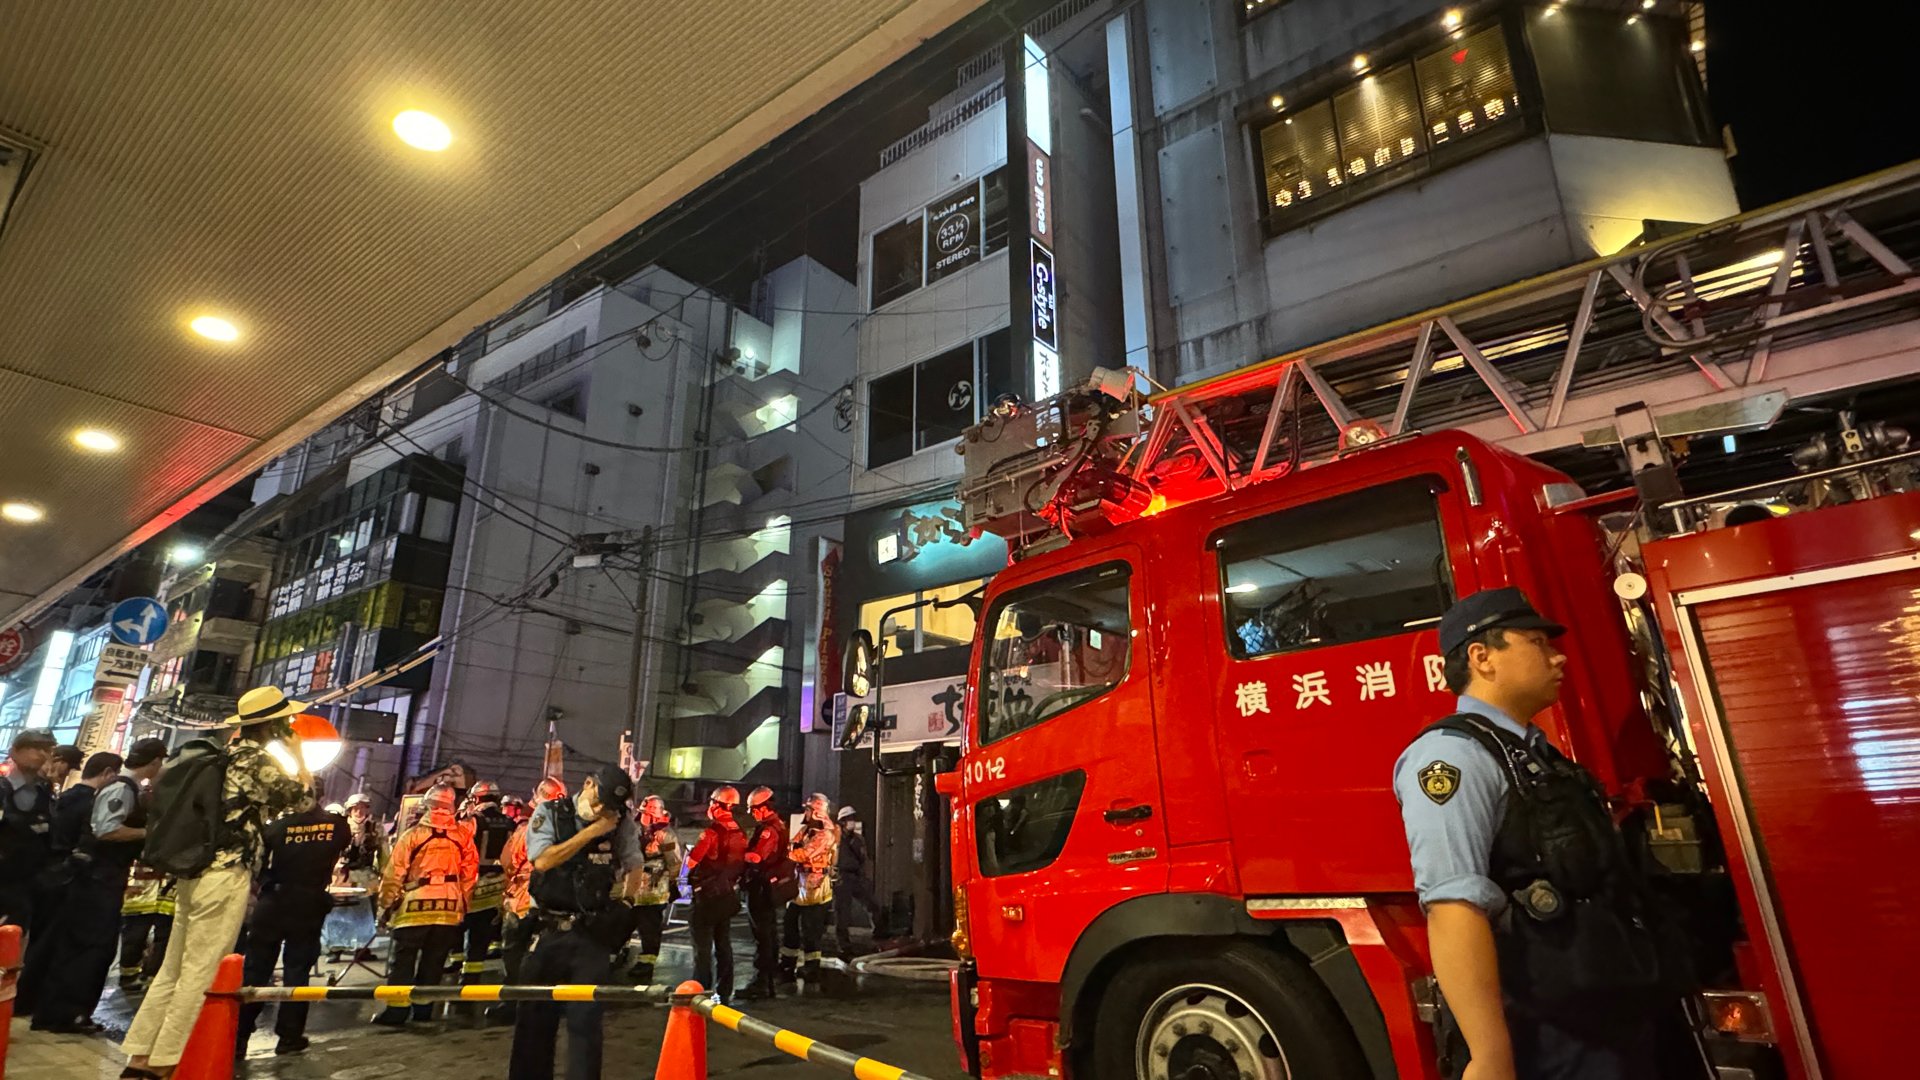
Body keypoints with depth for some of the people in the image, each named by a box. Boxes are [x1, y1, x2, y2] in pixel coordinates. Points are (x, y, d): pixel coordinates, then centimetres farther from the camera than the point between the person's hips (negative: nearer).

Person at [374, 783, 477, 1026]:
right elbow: (470, 874, 4)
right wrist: (462, 904, 14)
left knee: (402, 963, 9)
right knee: (433, 964, 12)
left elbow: (394, 875, -2)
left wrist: (386, 904, 9)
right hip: (450, 909, 2)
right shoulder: (463, 836, 2)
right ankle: (423, 1011, 16)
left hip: (415, 908, -2)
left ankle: (395, 1013, 8)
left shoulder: (412, 835, -4)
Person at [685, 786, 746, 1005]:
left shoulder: (712, 832, -19)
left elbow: (691, 862, -16)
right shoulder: (740, 834, 3)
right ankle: (724, 993, 21)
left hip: (707, 896, -7)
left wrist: (692, 851, 3)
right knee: (724, 945, 15)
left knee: (703, 948, 2)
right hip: (729, 895, 7)